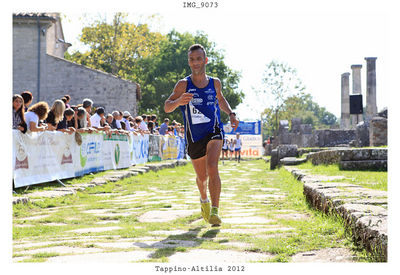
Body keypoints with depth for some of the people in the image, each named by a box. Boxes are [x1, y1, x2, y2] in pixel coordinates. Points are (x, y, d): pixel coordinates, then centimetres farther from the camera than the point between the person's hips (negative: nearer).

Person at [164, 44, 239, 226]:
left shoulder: (214, 83, 3)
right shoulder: (183, 85, -7)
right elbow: (167, 107, -15)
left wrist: (231, 114, 9)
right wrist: (179, 101, -36)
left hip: (214, 131, 0)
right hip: (194, 137, 0)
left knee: (212, 167, -25)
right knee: (201, 177, 14)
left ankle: (215, 211, -26)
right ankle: (204, 200, 47)